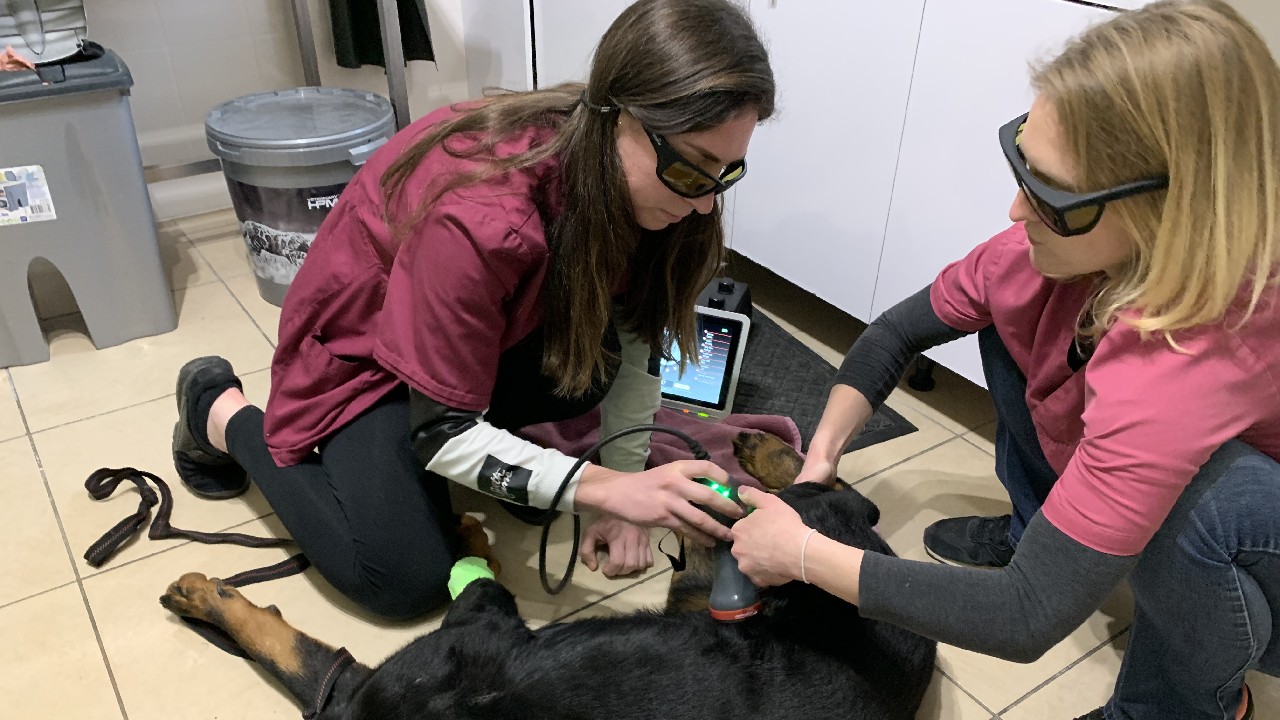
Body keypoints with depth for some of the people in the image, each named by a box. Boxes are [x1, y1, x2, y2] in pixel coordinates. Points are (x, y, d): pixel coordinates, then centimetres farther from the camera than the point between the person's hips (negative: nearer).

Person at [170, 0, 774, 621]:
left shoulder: (644, 177, -21)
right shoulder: (480, 220, -40)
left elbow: (635, 335, -9)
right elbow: (442, 433, -30)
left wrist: (628, 491, -15)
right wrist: (605, 489, -39)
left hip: (495, 330, 6)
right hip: (360, 349, -5)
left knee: (590, 365, -26)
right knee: (408, 582, -14)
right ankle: (222, 414, 6)